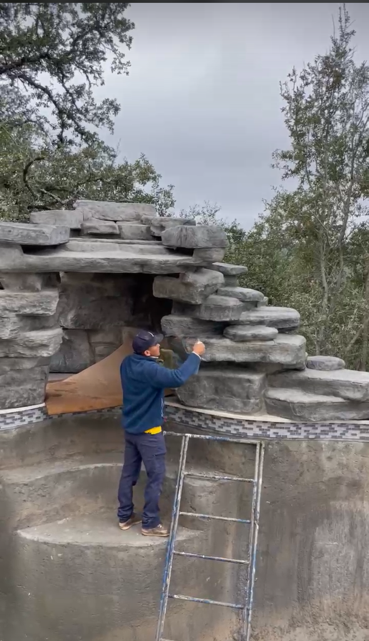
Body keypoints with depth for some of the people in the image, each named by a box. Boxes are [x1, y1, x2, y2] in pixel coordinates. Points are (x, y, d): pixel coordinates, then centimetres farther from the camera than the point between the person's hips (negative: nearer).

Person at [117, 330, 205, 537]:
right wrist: (196, 355, -26)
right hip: (148, 432, -9)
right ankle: (150, 523, 12)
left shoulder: (128, 363, 1)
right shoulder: (149, 370, -27)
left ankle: (125, 516, 29)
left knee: (129, 473, 17)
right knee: (156, 476, 4)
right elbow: (178, 378, -35)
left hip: (130, 428, 9)